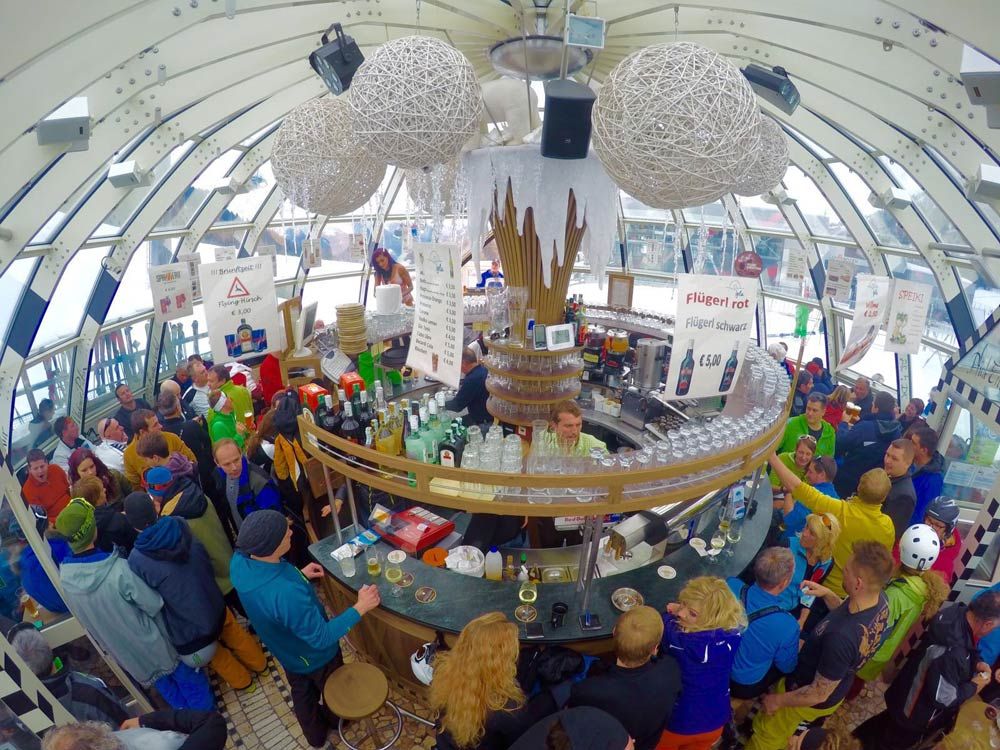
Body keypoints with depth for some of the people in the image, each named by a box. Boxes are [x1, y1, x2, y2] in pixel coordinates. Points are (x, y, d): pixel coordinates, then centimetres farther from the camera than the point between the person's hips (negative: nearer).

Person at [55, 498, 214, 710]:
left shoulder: (64, 577, -19)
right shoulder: (120, 570, -38)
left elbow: (85, 616, -1)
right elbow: (154, 605, -23)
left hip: (123, 652, 5)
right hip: (151, 643, -5)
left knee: (163, 684, 30)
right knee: (187, 678, 22)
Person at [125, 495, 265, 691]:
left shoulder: (136, 560, -23)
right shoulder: (181, 526, -14)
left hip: (185, 620, -3)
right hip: (213, 602, 3)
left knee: (215, 654, 26)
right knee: (234, 634, 31)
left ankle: (241, 680, 48)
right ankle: (258, 662, 52)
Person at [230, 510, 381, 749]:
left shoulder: (239, 561, -25)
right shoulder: (287, 594, -48)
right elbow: (322, 637, -36)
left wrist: (299, 575, -3)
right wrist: (360, 608, -32)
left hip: (286, 649, 6)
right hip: (315, 655, -6)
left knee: (302, 693, 33)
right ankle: (336, 720, 60)